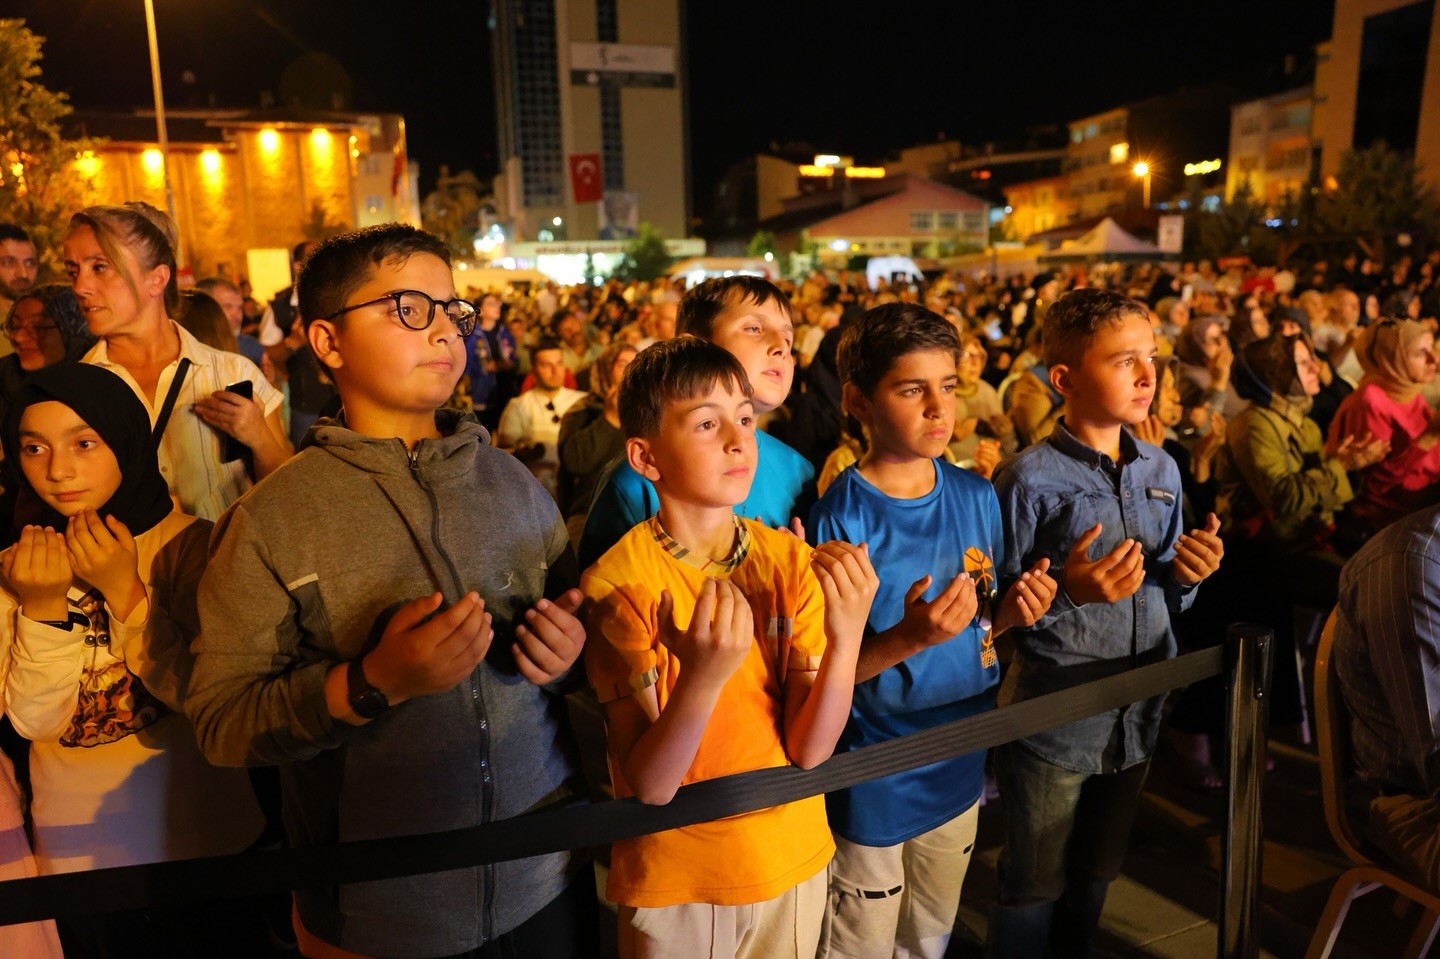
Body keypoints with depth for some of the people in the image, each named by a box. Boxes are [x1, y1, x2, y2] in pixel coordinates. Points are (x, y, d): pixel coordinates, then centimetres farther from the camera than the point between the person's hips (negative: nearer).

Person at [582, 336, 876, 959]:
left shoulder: (791, 561, -9)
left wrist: (847, 638, -28)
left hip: (794, 861, 4)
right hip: (676, 883, -3)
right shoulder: (619, 583, -19)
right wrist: (703, 678, -36)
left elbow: (808, 750, -12)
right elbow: (649, 785, -20)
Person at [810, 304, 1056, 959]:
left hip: (959, 764, 5)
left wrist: (1010, 613, -13)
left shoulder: (977, 497, -4)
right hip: (874, 778, -5)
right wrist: (909, 638, -33)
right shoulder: (840, 519, -21)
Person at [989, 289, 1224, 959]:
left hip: (1136, 717, 6)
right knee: (1036, 886, 13)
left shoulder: (1161, 470, 4)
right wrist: (1068, 591, -31)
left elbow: (1163, 596, 12)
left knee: (1096, 876, 25)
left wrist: (1186, 574, -9)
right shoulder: (1029, 480, -17)